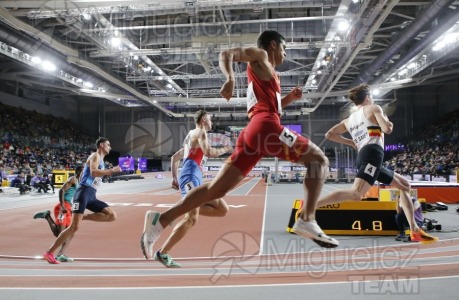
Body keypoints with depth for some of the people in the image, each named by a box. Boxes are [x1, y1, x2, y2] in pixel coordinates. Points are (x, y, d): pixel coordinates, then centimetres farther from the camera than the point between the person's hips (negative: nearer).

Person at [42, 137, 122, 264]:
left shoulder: (100, 160, 25)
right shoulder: (95, 155, -3)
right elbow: (93, 172, -22)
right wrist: (112, 170, -18)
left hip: (91, 195, 9)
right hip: (84, 192, -9)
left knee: (112, 215, -6)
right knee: (74, 227, -13)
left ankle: (82, 217, -2)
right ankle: (49, 253, -3)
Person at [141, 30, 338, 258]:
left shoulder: (269, 75, 35)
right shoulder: (259, 55, 11)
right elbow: (226, 54, -4)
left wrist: (289, 98, 25)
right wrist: (230, 78, -23)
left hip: (254, 131, 9)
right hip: (265, 126, -9)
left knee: (218, 188, 4)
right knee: (318, 159, 1)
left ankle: (161, 219, 2)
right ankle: (307, 220, -13)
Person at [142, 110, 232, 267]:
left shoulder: (193, 136, 31)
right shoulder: (199, 132, 4)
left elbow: (174, 157, 34)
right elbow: (209, 152, -13)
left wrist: (174, 177, 28)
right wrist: (224, 149, 4)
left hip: (196, 179, 10)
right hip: (190, 175, -10)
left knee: (223, 209, 4)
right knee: (191, 219, -20)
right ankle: (162, 254, -17)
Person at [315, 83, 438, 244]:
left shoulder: (348, 120, 28)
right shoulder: (374, 108, 11)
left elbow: (329, 134, 24)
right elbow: (387, 129, -3)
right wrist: (389, 122, 20)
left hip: (362, 156, 8)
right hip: (372, 153, -8)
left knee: (404, 184, 19)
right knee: (356, 194, -26)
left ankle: (415, 230, 13)